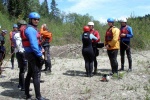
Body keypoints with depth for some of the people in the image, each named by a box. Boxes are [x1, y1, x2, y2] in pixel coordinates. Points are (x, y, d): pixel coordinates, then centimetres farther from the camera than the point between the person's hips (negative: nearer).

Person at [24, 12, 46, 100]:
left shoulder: (33, 29, 18)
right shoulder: (30, 29, -15)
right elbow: (33, 44, -23)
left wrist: (40, 52, 10)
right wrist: (40, 55, -20)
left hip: (31, 54, 11)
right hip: (33, 54, -11)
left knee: (30, 74, 15)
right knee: (36, 75, -8)